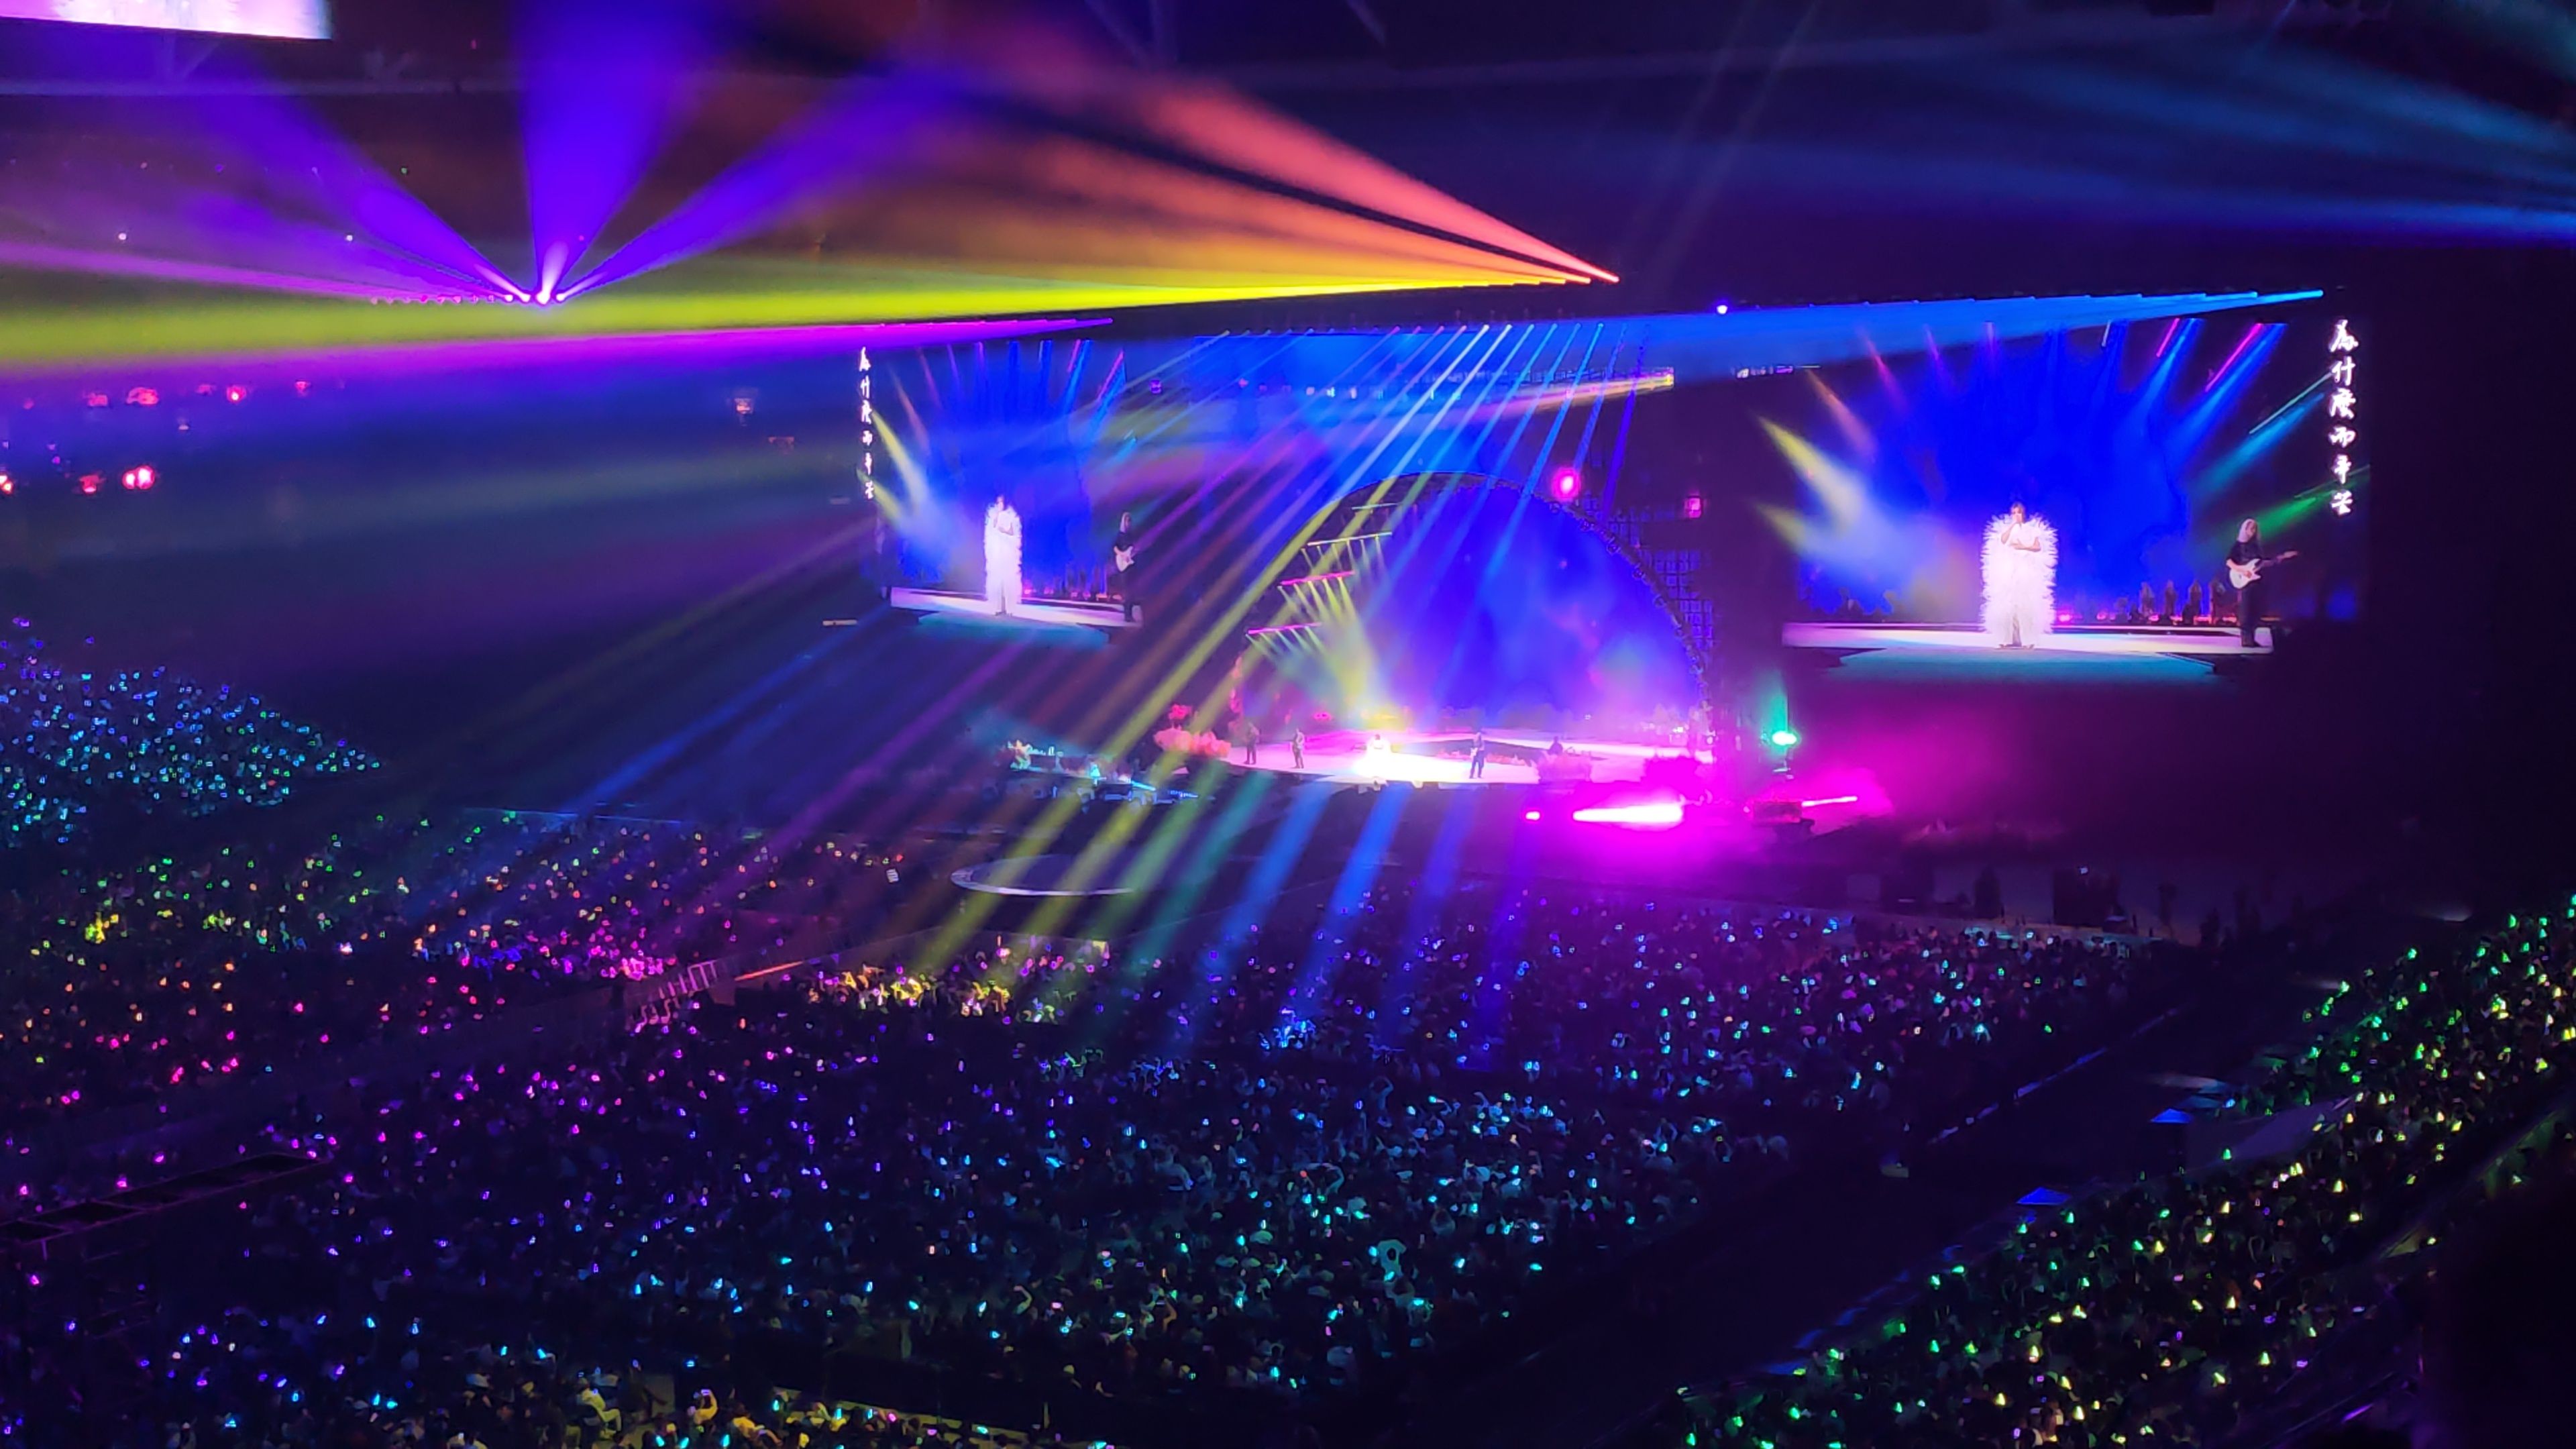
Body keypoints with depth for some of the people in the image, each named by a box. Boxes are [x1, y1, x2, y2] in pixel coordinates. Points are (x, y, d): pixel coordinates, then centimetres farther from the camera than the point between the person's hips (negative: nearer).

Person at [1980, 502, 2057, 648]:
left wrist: (2023, 547, -13)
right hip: (2009, 569, 2)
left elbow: (2038, 547, 0)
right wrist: (2013, 524, -10)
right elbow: (2003, 540, -9)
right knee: (2008, 602, -5)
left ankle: (2027, 639, -9)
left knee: (2026, 602, -9)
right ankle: (2008, 638, -3)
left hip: (2026, 569, -2)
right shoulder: (2008, 529, 11)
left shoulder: (2031, 529, 7)